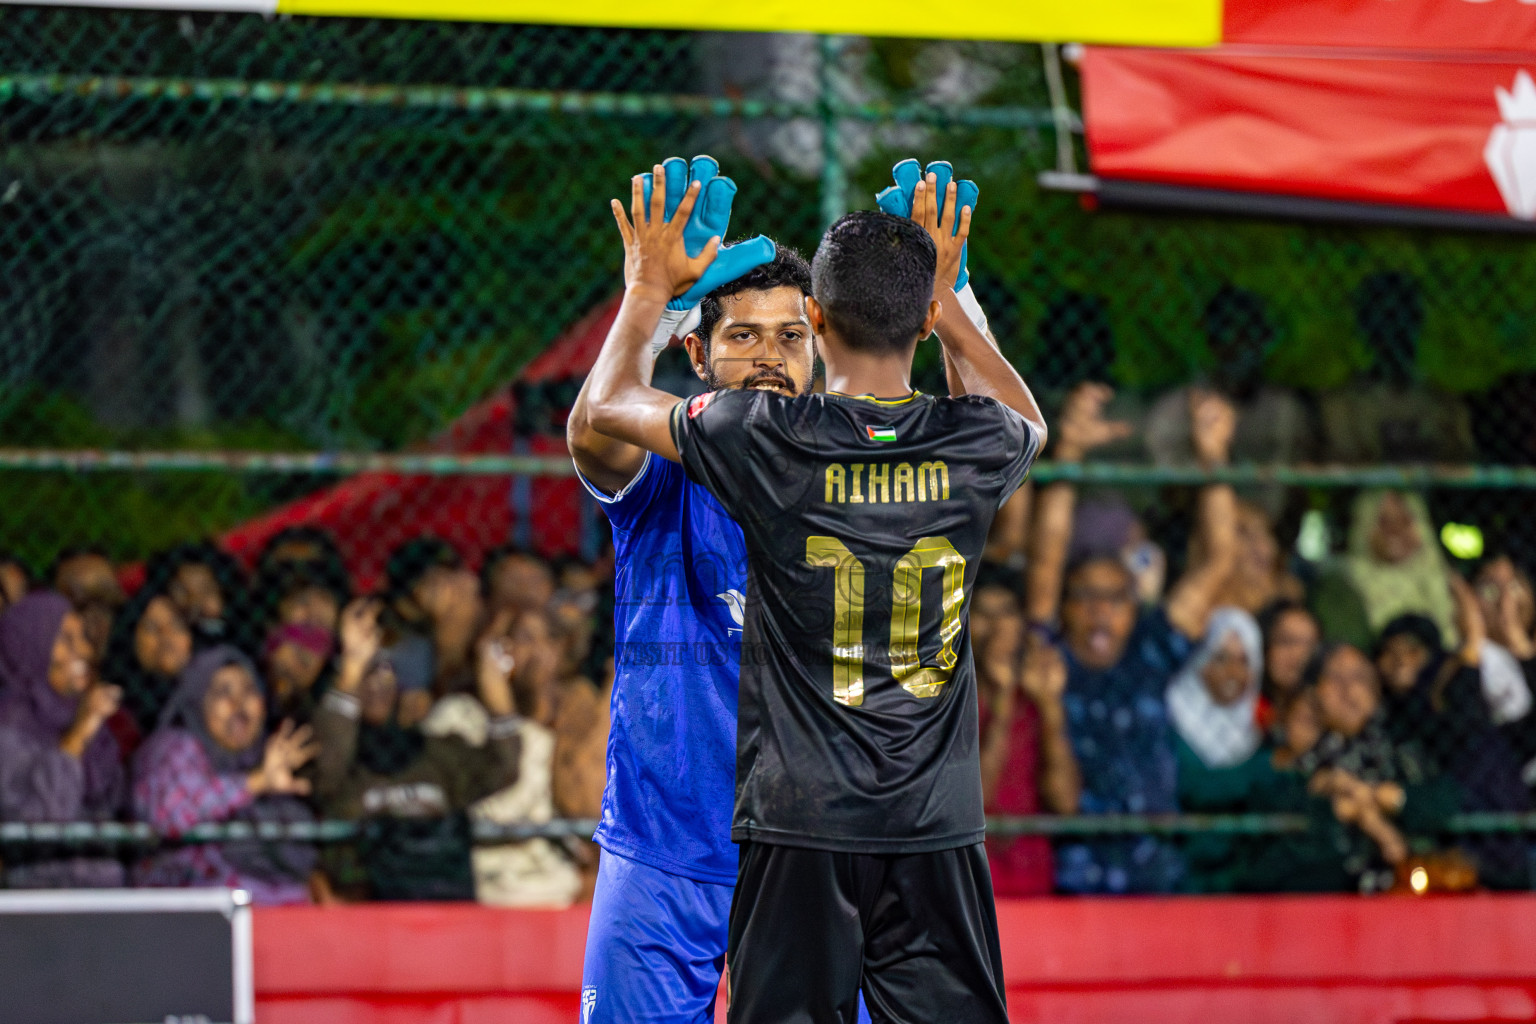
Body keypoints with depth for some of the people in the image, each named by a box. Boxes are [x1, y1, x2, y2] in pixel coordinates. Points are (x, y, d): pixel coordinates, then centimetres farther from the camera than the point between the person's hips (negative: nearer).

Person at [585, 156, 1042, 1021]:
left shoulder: (767, 438, -9)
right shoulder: (975, 444, -1)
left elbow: (609, 401, 11)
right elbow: (1027, 423, 28)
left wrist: (651, 286, 26)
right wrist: (946, 298, 31)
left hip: (801, 826, -2)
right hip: (938, 825, 2)